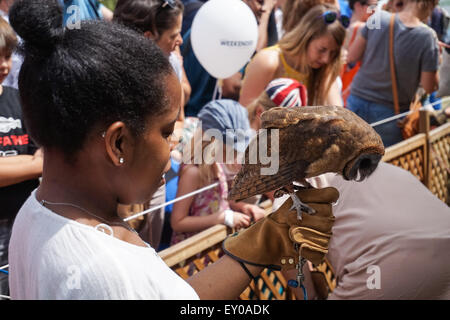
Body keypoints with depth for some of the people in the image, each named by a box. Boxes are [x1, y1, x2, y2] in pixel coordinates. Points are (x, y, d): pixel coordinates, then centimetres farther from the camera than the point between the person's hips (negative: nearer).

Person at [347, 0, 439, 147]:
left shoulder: (377, 18, -8)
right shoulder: (427, 36, -15)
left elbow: (351, 57, -2)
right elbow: (429, 87, -11)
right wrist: (434, 60, 7)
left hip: (358, 101, 3)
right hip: (390, 113, -3)